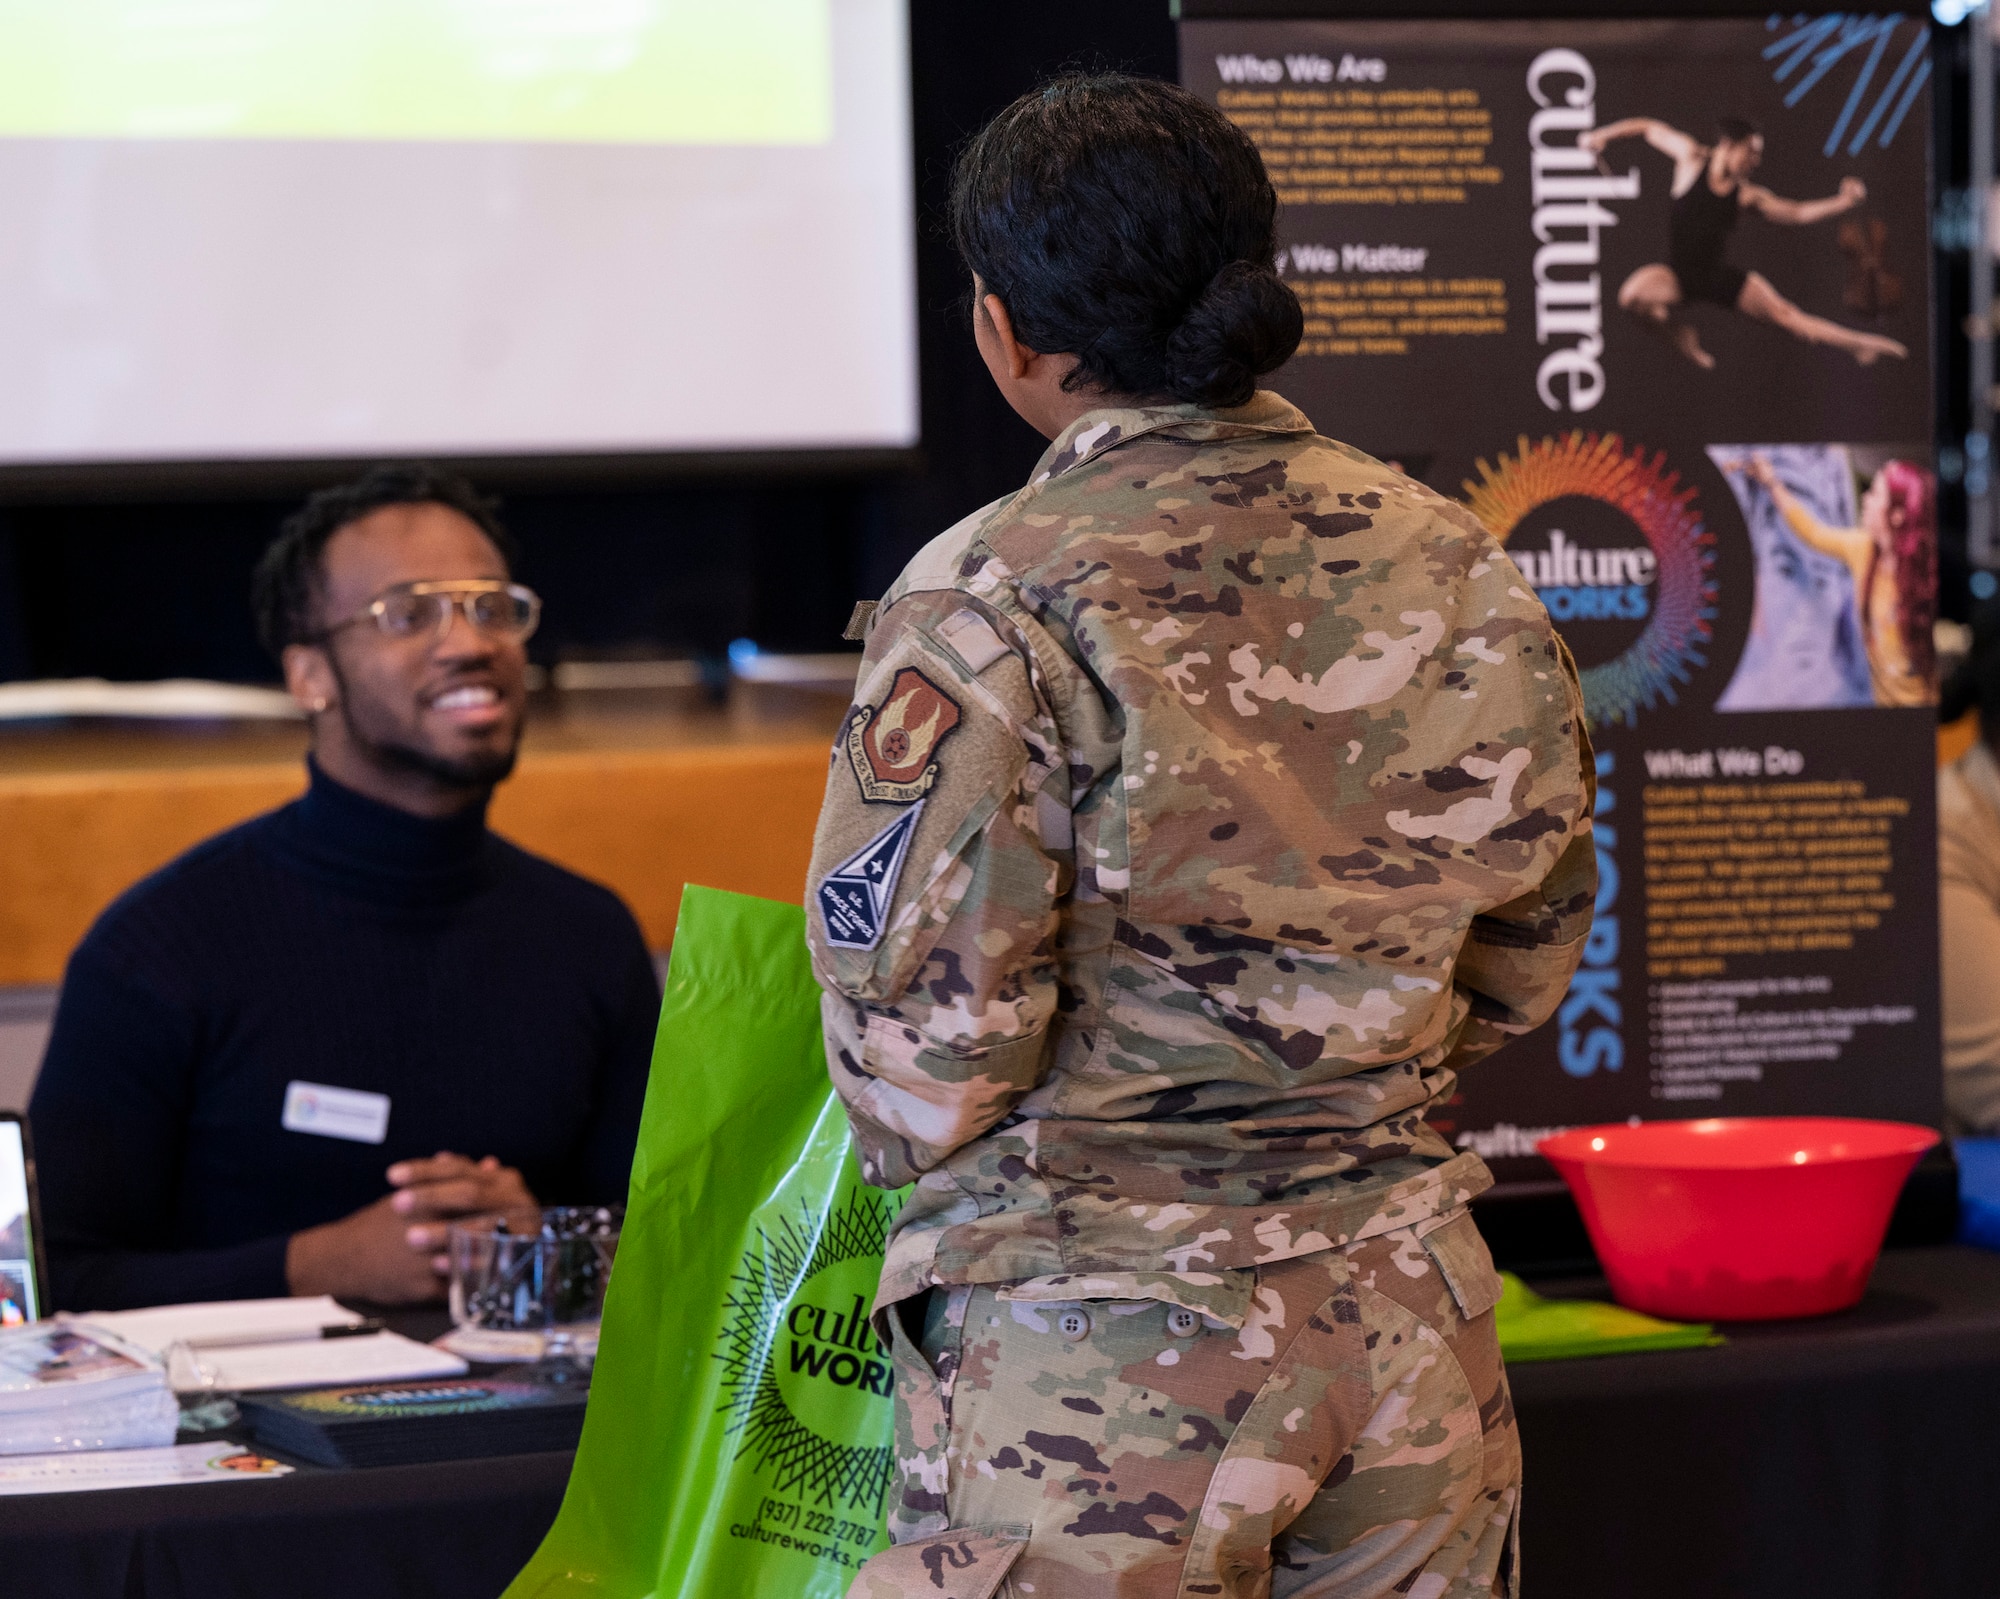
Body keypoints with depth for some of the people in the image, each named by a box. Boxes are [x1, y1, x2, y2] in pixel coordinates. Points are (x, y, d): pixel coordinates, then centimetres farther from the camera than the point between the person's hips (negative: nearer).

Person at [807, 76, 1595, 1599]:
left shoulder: (993, 611, -15)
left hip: (1106, 1354, -5)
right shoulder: (1456, 564, 2)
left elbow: (924, 1064, -14)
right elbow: (1523, 958, 13)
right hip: (1406, 1317, 5)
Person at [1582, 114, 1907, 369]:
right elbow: (1650, 128, 5)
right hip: (1676, 273, -2)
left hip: (1720, 275, 2)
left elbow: (1797, 213, 0)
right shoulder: (1691, 158, -8)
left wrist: (1842, 203, -12)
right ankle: (1679, 332, -5)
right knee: (1632, 295, -33)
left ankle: (1860, 345, 1)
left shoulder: (1747, 195, -2)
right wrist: (1602, 135, 5)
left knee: (1784, 313, -5)